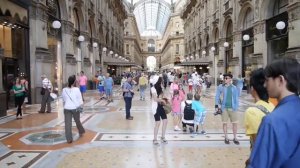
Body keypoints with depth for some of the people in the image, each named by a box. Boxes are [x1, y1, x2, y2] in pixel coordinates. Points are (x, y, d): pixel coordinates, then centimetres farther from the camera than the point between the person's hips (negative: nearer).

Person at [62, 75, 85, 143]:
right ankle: (81, 132, 41)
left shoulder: (64, 90, 0)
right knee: (77, 121, 19)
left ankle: (69, 139, 1)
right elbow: (80, 100, -7)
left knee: (67, 123, 2)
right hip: (75, 108, -1)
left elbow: (63, 100, 12)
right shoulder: (76, 89, -10)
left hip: (67, 108, 2)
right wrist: (80, 106, 10)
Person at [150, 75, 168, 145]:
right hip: (156, 107, -8)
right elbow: (155, 99, -20)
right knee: (158, 123, -8)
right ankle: (155, 139, 6)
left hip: (160, 106, 8)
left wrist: (164, 100, 0)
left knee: (165, 121, 8)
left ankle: (163, 137, 23)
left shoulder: (159, 88, 13)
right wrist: (162, 100, -8)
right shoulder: (153, 88, -13)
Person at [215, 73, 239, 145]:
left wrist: (236, 107, -1)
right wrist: (217, 106, -8)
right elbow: (217, 97, 1)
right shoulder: (220, 87, 0)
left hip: (232, 108, 1)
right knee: (225, 123, 6)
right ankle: (226, 138, 20)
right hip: (224, 107, -1)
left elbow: (236, 98, 7)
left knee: (235, 123, 5)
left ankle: (235, 138, 20)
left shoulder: (234, 88, 3)